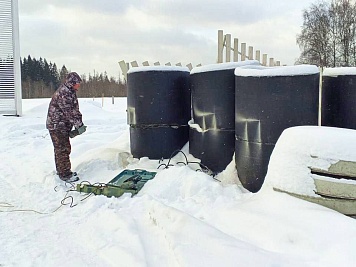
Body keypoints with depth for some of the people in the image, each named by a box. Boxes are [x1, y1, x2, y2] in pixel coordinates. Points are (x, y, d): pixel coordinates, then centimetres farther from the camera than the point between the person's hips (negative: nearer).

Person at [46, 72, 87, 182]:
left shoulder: (70, 91, 10)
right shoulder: (63, 93, -23)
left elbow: (74, 109, 12)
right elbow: (68, 112, -25)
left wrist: (79, 123, 1)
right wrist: (79, 125, -22)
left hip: (62, 125, 10)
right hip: (57, 125, -10)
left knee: (60, 148, 20)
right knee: (63, 149, -6)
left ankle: (61, 170, 33)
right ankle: (65, 174, 1)